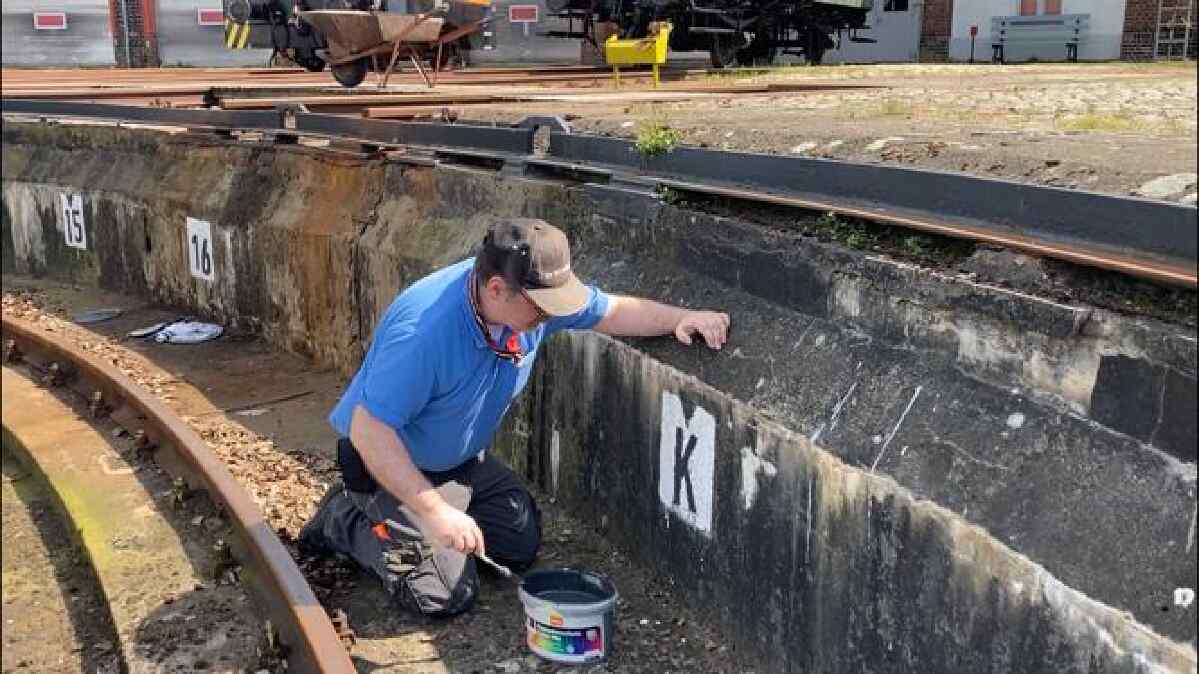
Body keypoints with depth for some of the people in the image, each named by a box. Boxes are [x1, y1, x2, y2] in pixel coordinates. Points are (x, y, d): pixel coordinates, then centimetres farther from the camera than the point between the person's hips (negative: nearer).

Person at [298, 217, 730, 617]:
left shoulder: (536, 295, -16)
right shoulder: (423, 331, -39)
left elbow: (613, 311, 0)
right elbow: (369, 430, -34)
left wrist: (679, 319, -17)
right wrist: (435, 511, -35)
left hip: (463, 460, 8)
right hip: (393, 463, -7)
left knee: (521, 547, 13)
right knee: (448, 595, -14)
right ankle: (345, 520, 8)